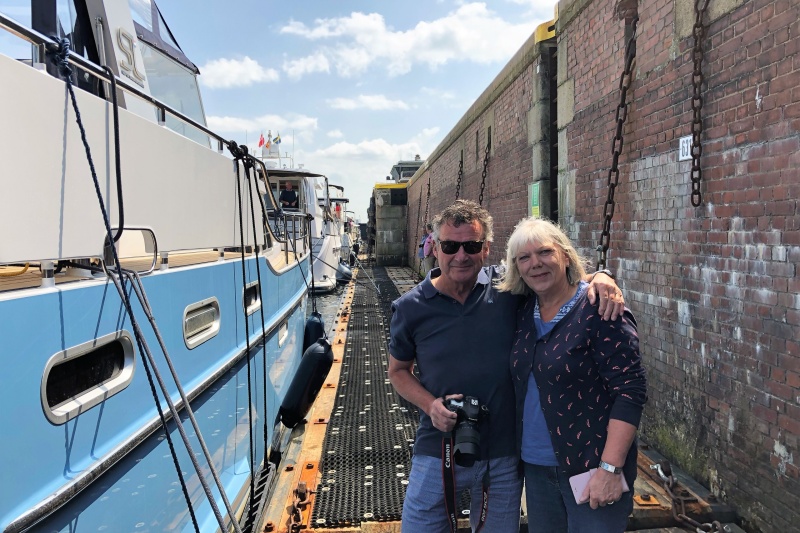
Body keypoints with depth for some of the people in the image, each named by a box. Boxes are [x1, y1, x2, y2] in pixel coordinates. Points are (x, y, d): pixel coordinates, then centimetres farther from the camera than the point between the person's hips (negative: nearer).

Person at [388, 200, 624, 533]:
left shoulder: (508, 287, -8)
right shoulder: (410, 308, -7)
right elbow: (398, 370, 5)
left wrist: (598, 278, -19)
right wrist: (430, 404, -13)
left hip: (504, 458, 1)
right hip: (437, 455, 0)